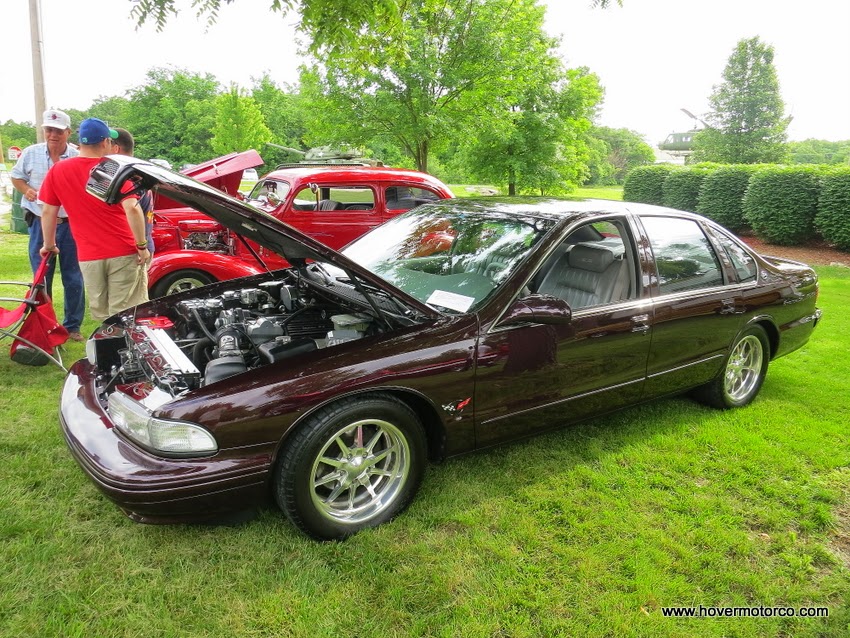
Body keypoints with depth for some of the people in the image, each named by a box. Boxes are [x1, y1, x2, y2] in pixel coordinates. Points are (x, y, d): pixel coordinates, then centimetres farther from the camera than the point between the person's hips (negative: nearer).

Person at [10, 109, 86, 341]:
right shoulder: (30, 153, 2)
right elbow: (16, 177, 14)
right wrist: (26, 190, -6)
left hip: (71, 224, -1)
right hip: (40, 224, 2)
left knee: (73, 279, 5)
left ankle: (73, 326, 18)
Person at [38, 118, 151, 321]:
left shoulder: (57, 171, 5)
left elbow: (47, 212, 9)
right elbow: (132, 208, -16)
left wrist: (49, 245, 21)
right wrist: (142, 246, -10)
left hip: (89, 257, 3)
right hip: (124, 253, -3)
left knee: (101, 315, 13)